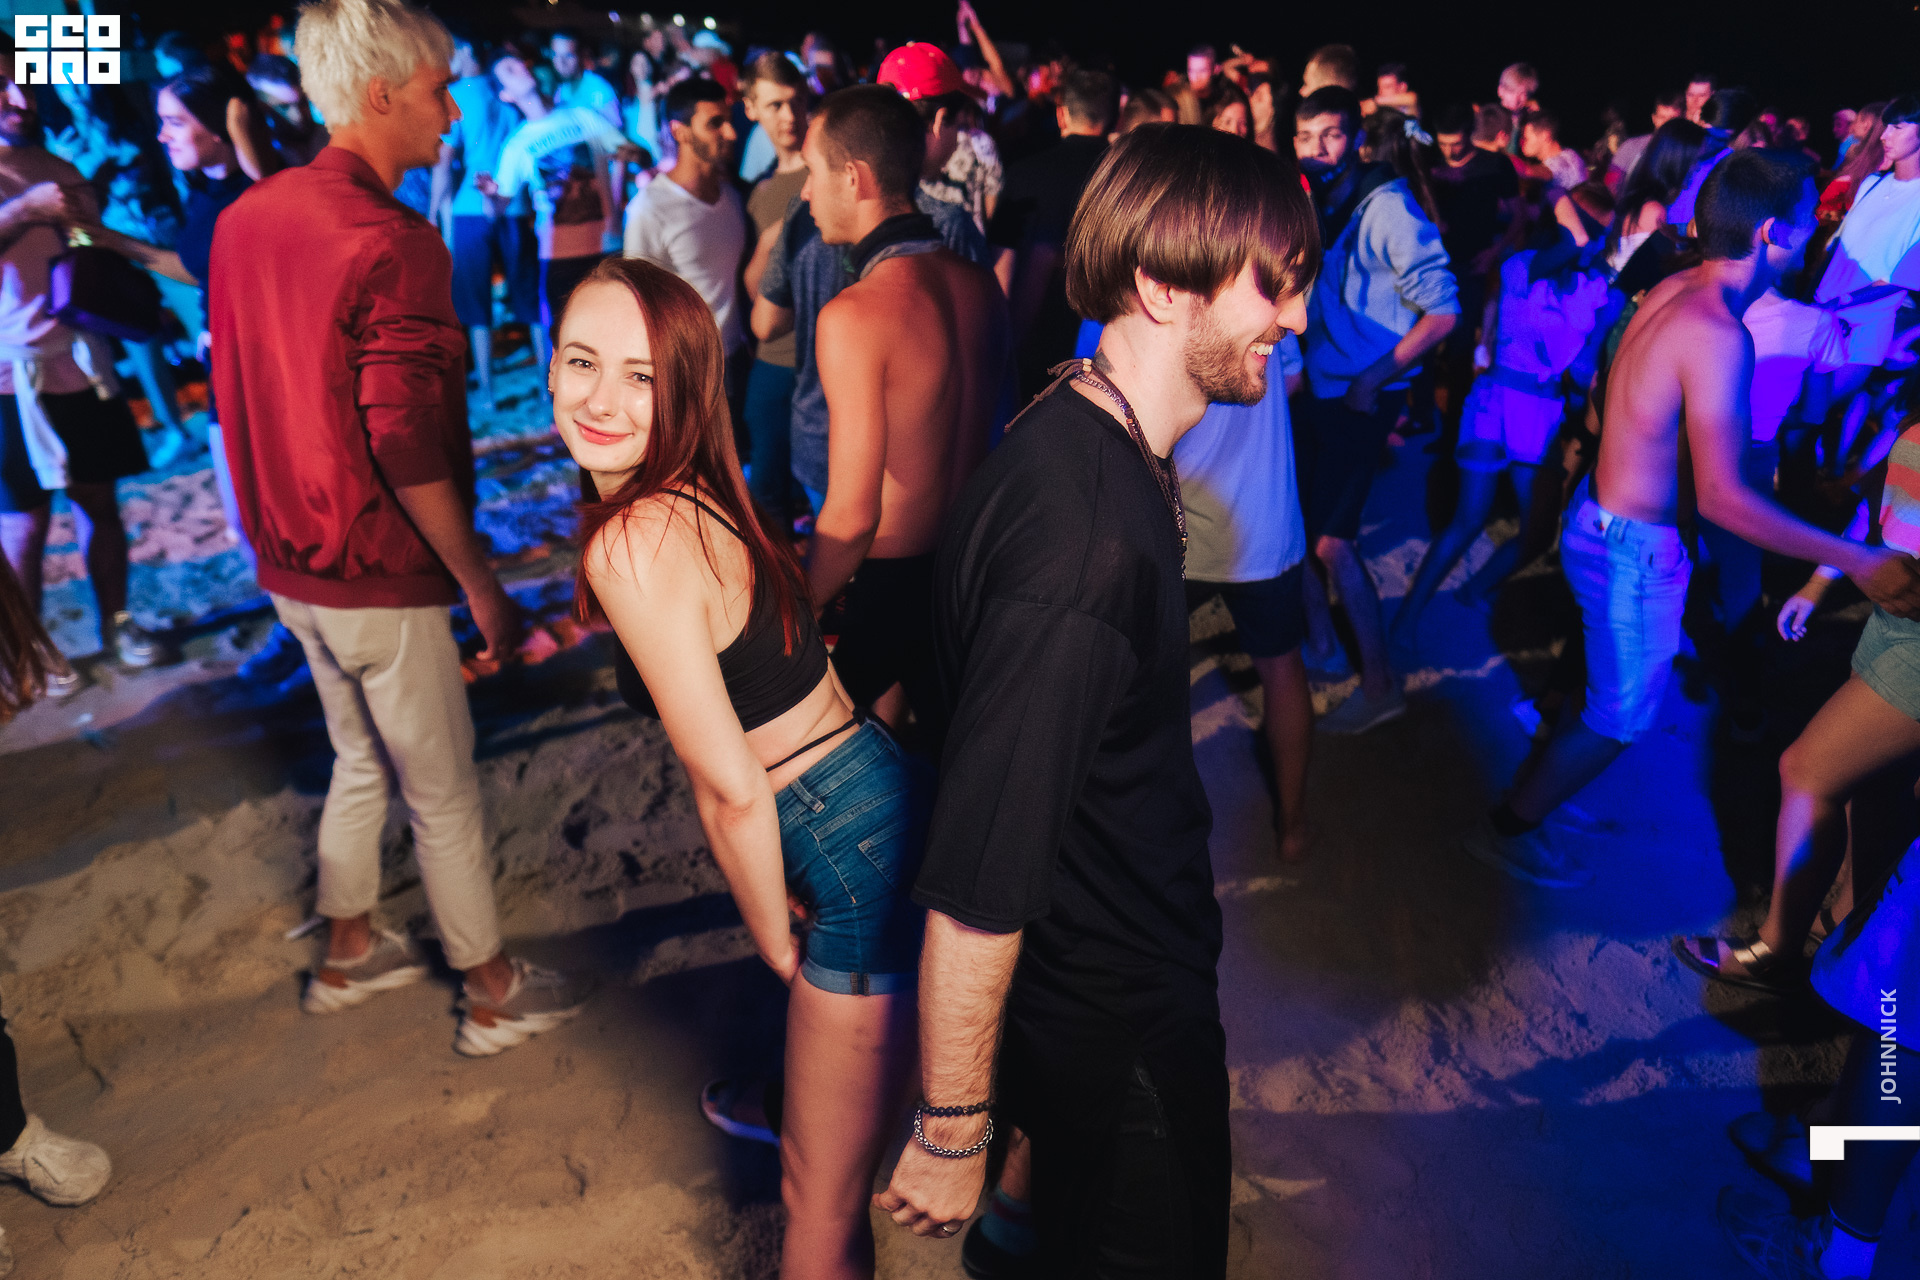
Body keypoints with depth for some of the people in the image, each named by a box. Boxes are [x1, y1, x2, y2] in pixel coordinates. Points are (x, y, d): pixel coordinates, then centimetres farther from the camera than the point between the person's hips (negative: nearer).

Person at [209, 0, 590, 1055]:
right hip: (378, 580, -8)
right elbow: (407, 443, -26)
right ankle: (494, 995, 24)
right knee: (443, 797, 7)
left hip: (290, 564, 8)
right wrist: (483, 582, -17)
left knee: (359, 760, 25)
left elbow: (236, 391, 13)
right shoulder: (393, 243, -22)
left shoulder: (244, 219, 5)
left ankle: (348, 953, 41)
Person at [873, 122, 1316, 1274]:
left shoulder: (1095, 447, -1)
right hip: (1115, 1031, -8)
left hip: (1138, 963, 9)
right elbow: (978, 885, -31)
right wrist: (951, 1132, -22)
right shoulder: (1089, 540, -33)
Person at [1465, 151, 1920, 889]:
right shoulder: (1718, 336, -28)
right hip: (1635, 550, -9)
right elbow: (1720, 496, -31)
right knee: (1620, 716, 11)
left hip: (1600, 516, 9)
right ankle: (1507, 830, 25)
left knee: (1615, 687, 29)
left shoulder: (1672, 288, -1)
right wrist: (1856, 561, -26)